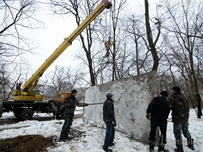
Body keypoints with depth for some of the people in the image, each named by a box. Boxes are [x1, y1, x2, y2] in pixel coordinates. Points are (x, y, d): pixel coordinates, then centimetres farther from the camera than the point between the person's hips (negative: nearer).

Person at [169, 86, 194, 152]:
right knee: (186, 131, 23)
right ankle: (191, 145, 35)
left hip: (177, 118, -8)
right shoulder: (183, 97, 13)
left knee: (177, 132, 1)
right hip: (185, 117, 8)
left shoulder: (172, 97, -12)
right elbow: (187, 107, 16)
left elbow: (171, 106, -21)